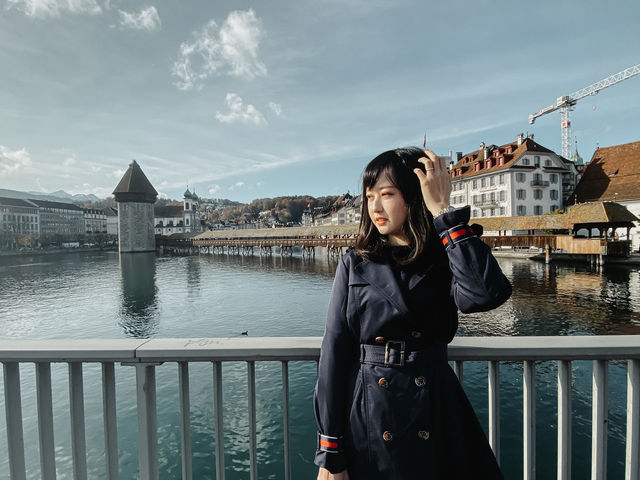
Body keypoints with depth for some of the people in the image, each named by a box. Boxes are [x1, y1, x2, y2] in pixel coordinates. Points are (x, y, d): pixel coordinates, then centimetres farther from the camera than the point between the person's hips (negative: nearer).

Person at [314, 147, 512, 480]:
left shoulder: (444, 260, -3)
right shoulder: (355, 264, -4)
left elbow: (488, 294, -27)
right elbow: (334, 353, -6)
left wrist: (443, 210, -20)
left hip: (435, 412, 1)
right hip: (366, 420, 0)